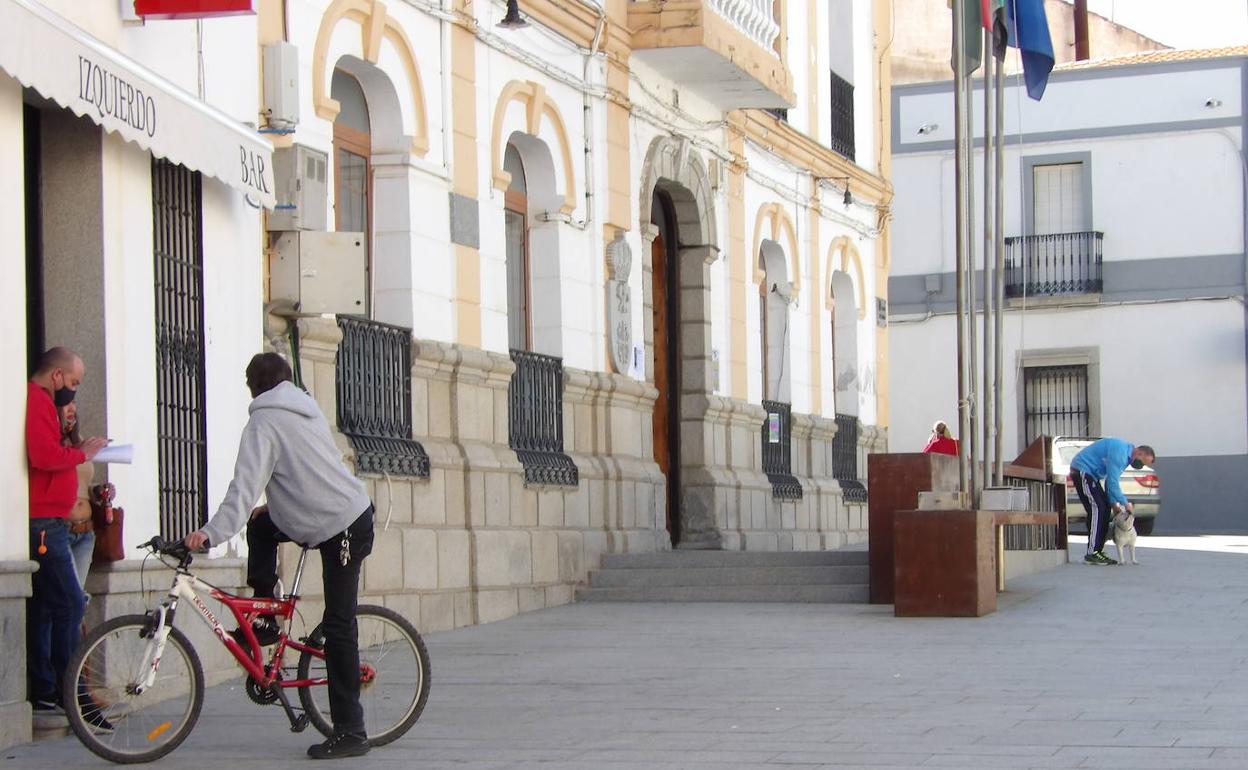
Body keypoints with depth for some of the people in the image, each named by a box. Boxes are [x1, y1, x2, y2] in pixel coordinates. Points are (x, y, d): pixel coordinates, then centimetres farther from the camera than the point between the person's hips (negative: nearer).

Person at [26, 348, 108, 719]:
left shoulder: (39, 401, 21)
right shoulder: (37, 401, -12)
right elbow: (45, 456, -23)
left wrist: (78, 450, 7)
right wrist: (82, 453, -9)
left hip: (42, 523, 11)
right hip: (44, 522, -11)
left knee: (42, 606, 11)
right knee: (69, 604, -11)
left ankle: (43, 693, 14)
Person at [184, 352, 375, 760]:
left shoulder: (264, 422, -8)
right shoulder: (307, 411, 17)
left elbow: (244, 486, -20)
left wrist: (212, 532, -27)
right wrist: (274, 506, 28)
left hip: (341, 530, -9)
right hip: (352, 510, 9)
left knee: (338, 628, -7)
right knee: (261, 526, 23)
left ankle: (350, 733, -5)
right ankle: (264, 618, 24)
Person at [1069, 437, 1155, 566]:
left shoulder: (1126, 455, 12)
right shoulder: (1119, 451, -22)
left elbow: (1111, 481, 16)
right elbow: (1112, 482, -24)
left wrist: (1114, 502, 5)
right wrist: (1125, 503, -16)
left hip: (1090, 474, 11)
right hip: (1081, 471, -11)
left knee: (1105, 509, 6)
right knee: (1097, 508, -16)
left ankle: (1098, 551, 8)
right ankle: (1092, 553, -18)